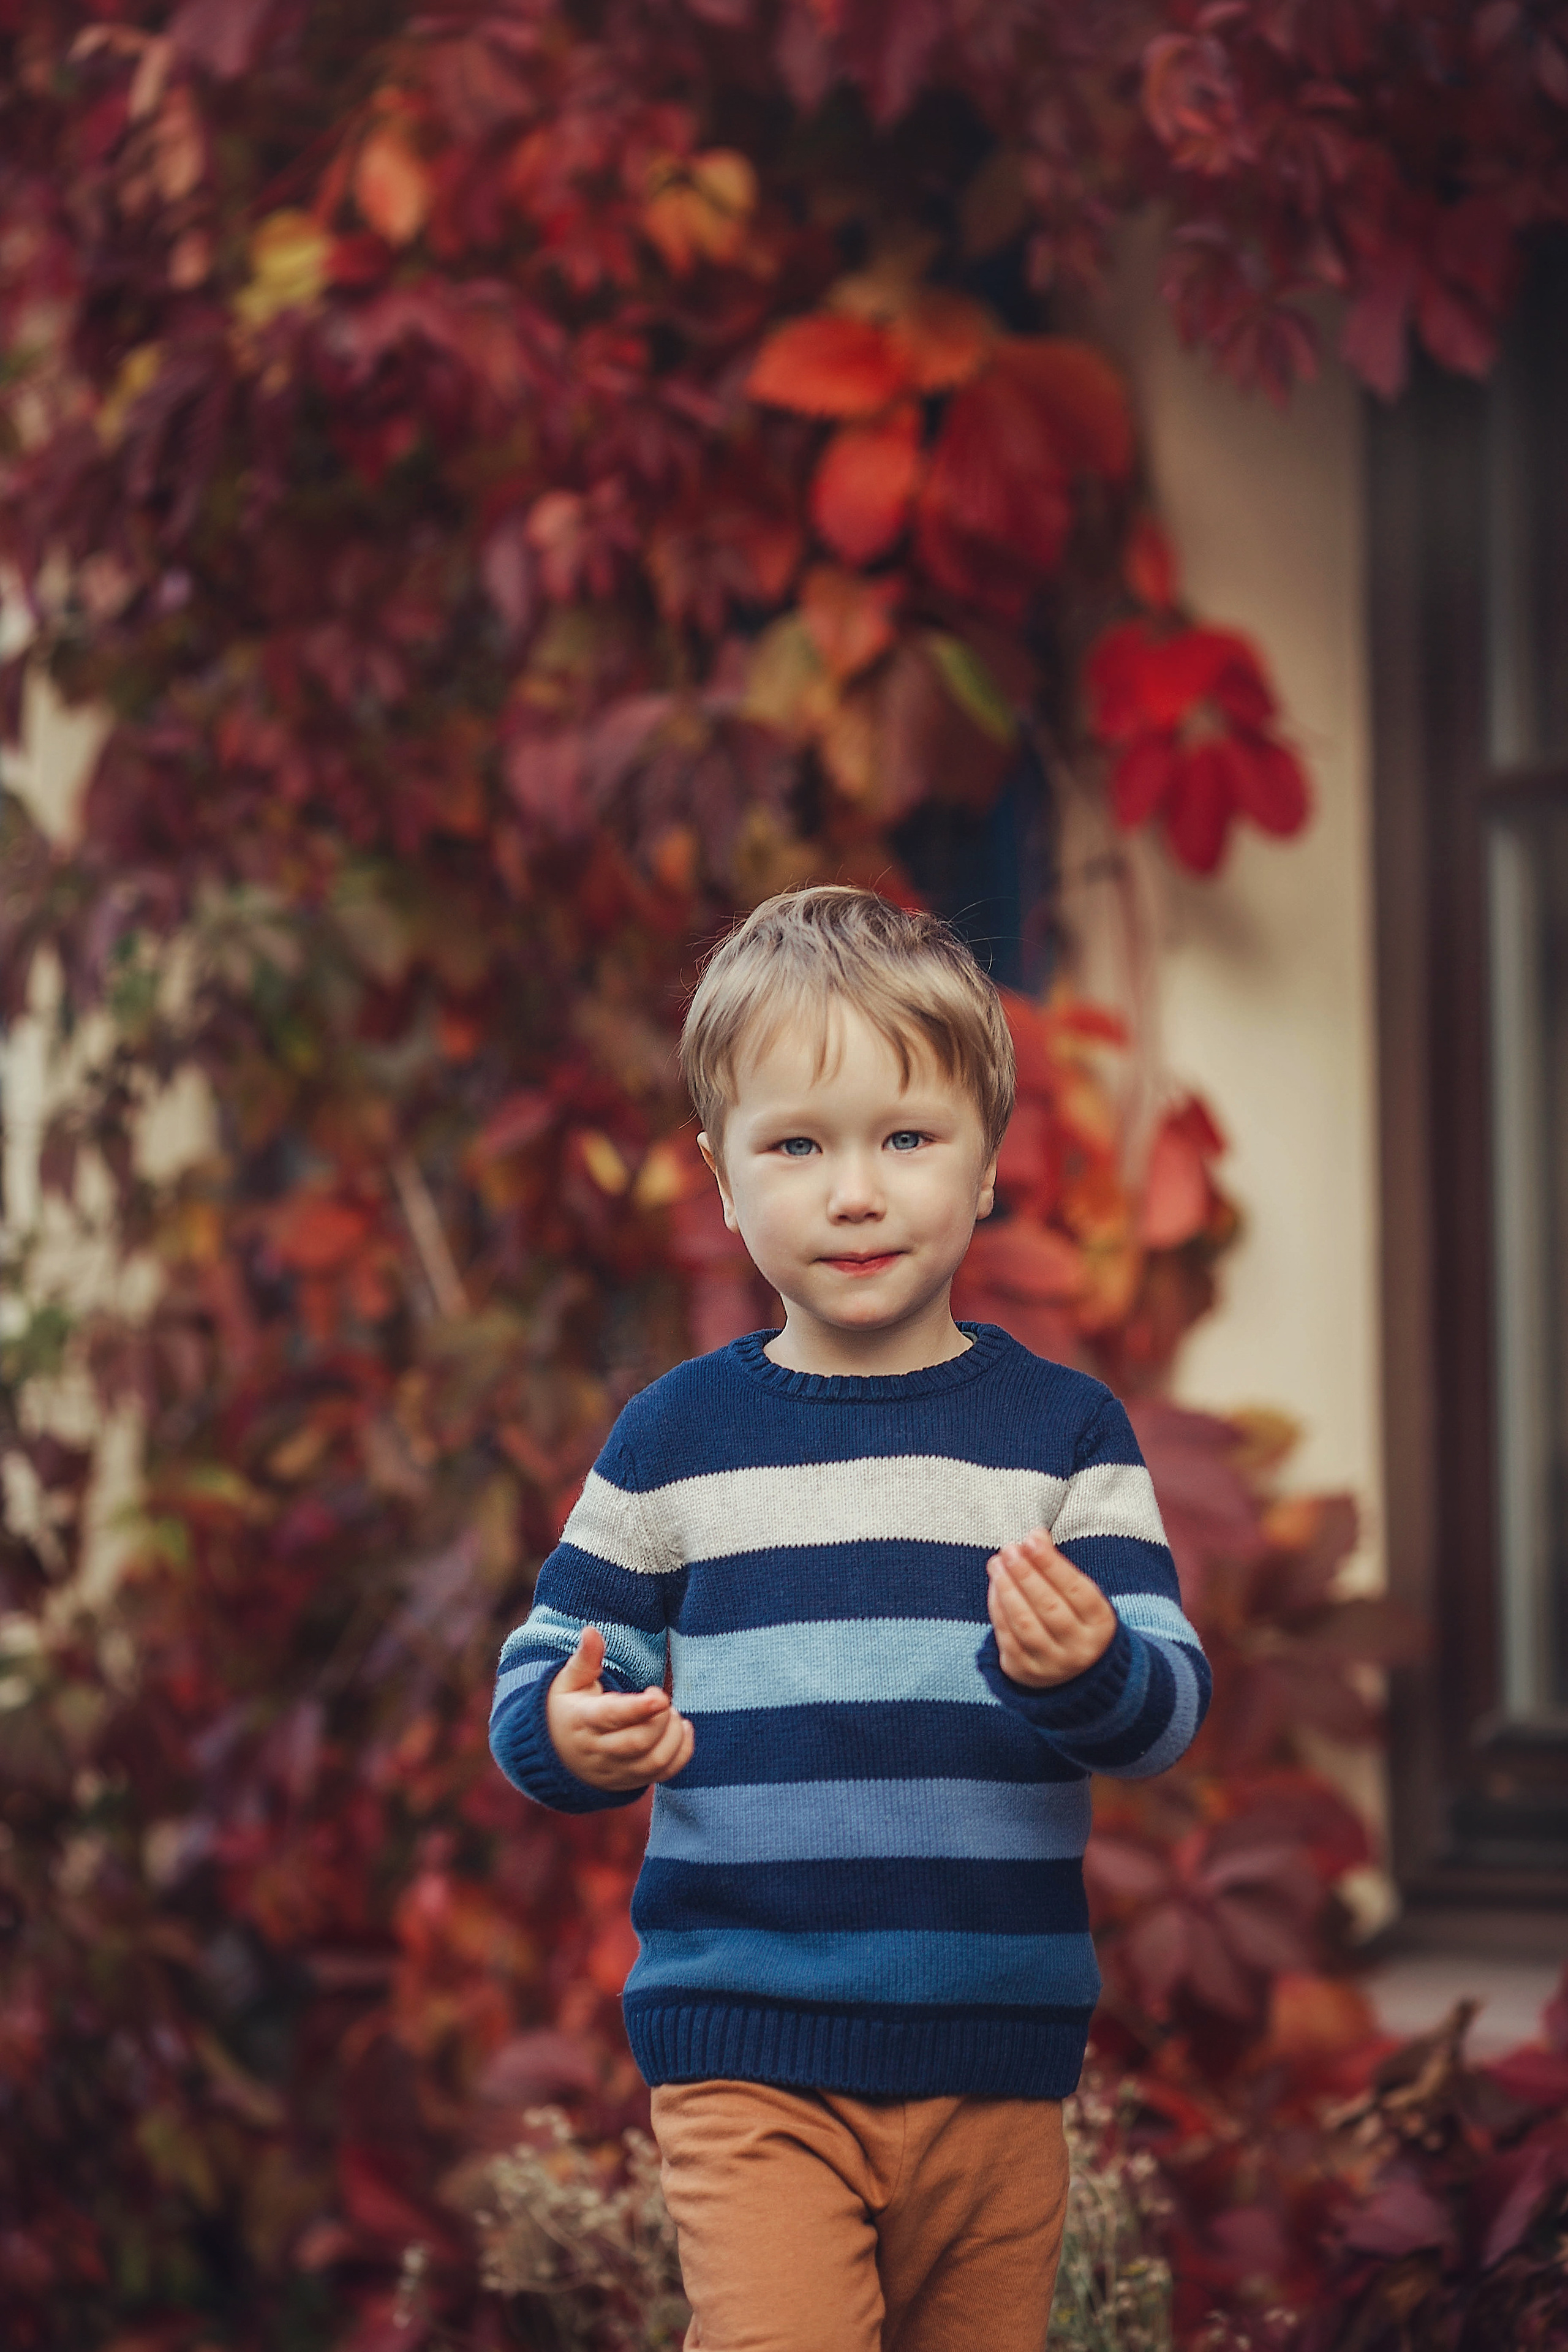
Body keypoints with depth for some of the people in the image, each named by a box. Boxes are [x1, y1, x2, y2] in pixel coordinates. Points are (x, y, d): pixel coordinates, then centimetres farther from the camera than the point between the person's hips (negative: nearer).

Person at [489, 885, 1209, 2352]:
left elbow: (1171, 1706, -2)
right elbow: (543, 1671, 7)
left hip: (998, 2057, 2)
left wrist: (1090, 1671, -24)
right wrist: (570, 1734, -16)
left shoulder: (1064, 1432, 3)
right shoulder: (675, 1440, 3)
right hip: (746, 2051, -2)